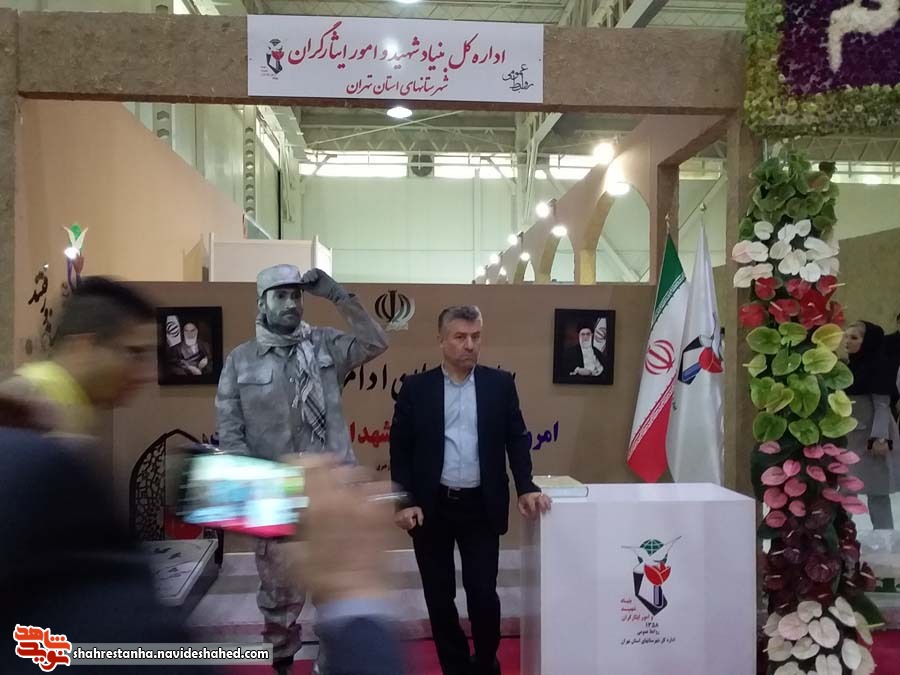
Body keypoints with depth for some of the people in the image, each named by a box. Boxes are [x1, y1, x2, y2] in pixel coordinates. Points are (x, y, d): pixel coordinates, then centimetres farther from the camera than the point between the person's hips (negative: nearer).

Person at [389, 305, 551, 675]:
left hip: (481, 506, 0)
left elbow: (517, 438, 5)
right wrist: (405, 501, -7)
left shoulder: (500, 384, 2)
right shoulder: (415, 388, 0)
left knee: (483, 592, 2)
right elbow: (400, 448, 1)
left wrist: (526, 488, -6)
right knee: (439, 595, 9)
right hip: (431, 507, 0)